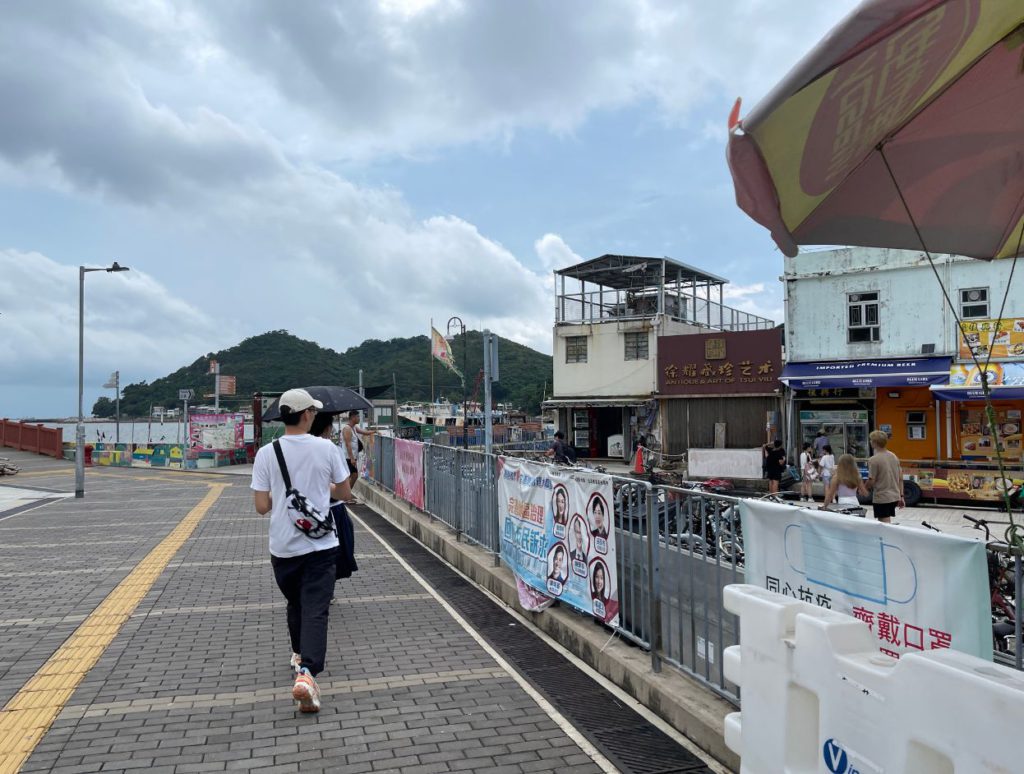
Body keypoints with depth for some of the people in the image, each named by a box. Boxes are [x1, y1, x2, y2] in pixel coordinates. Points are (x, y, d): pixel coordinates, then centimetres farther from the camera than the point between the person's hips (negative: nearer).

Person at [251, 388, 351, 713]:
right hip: (320, 545, -2)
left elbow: (261, 506, -4)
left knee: (295, 604, 23)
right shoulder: (327, 448, -7)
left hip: (283, 547, 2)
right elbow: (345, 494, 4)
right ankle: (307, 671, -19)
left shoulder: (266, 453, -6)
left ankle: (300, 656, 40)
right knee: (315, 611, -3)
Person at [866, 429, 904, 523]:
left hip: (881, 498, -7)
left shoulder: (873, 460, -16)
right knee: (887, 523, 20)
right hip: (894, 497, 7)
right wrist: (901, 496, 15)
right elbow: (900, 478, 10)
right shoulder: (894, 457, 7)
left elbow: (871, 481, -16)